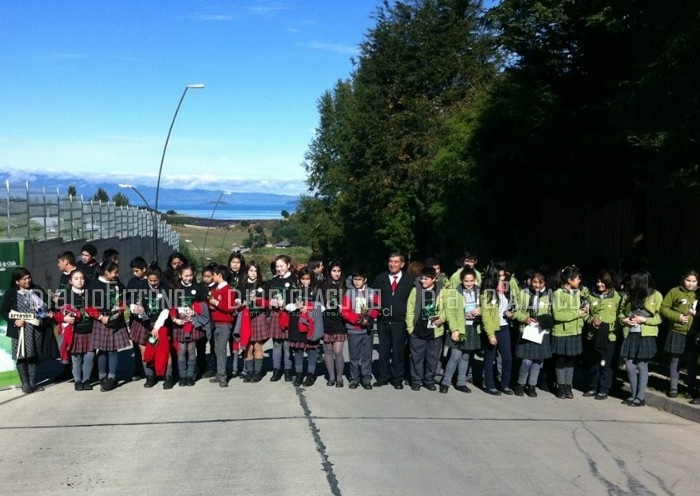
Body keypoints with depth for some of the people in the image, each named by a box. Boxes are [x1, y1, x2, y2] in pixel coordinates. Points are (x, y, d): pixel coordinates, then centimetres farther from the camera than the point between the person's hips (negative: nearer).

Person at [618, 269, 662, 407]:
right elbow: (621, 311, 18)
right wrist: (623, 319, -2)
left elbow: (660, 317, -4)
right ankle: (633, 395, 19)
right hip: (630, 334, 4)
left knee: (642, 366, 0)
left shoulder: (656, 296, -3)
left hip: (646, 336, -4)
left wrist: (643, 320, -15)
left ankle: (641, 397, 10)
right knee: (629, 366, 5)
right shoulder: (629, 295, 9)